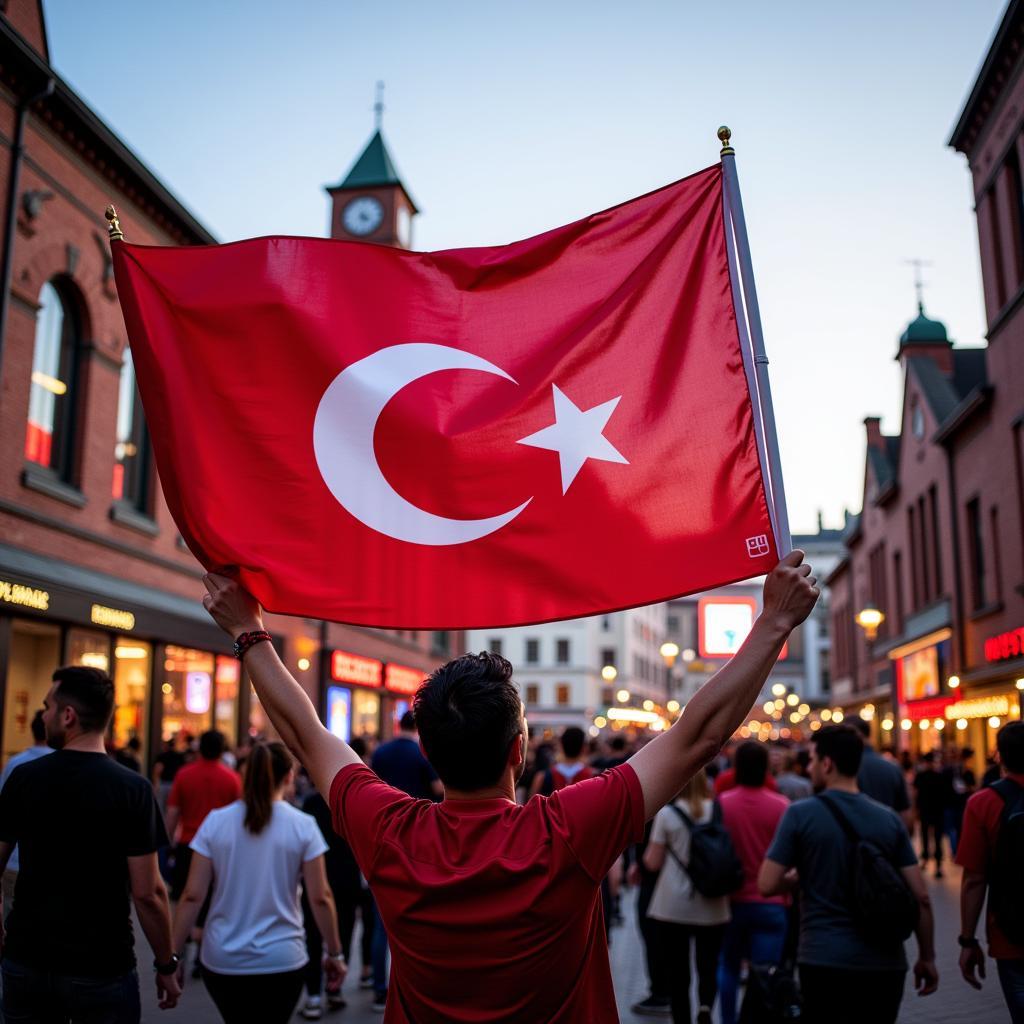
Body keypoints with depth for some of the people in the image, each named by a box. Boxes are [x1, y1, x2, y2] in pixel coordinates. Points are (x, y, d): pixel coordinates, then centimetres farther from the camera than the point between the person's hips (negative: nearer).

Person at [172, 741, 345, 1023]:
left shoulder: (215, 821, -3)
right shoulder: (303, 826, -7)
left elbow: (192, 896, -4)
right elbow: (320, 898, -5)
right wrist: (335, 953, 7)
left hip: (222, 961, 2)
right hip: (281, 961, -2)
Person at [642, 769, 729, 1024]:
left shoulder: (666, 813, -7)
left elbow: (653, 863, -4)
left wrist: (646, 855, 16)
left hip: (673, 907, -2)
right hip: (712, 907, 2)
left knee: (678, 970, 9)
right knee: (708, 966, 13)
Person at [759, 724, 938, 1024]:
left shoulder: (800, 814, -7)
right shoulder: (890, 818, 3)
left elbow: (767, 885, -8)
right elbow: (920, 897, 2)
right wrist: (927, 957, 12)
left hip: (824, 959, -3)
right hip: (885, 962, 4)